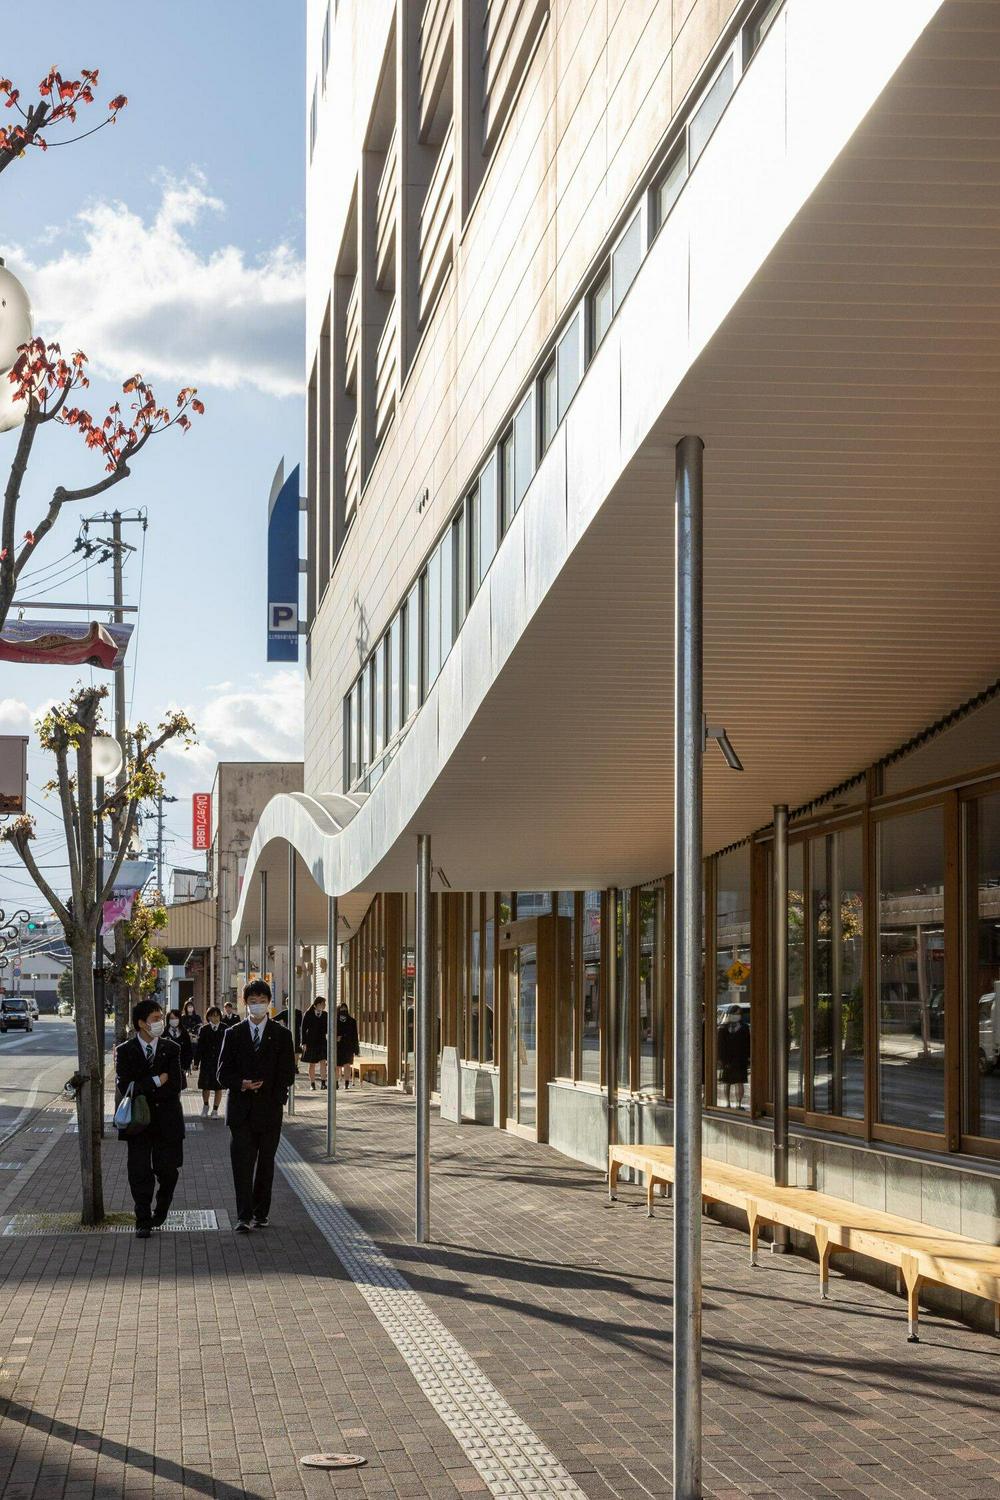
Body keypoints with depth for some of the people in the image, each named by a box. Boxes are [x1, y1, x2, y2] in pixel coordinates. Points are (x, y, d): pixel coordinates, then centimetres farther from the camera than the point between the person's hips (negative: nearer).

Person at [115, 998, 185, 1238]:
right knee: (140, 1172, 1)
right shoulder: (125, 1051, -1)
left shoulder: (171, 1049, 2)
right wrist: (157, 1081, -15)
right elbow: (125, 1087, -13)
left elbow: (174, 1087, -9)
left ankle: (160, 1209, 30)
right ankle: (143, 1221, 10)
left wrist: (141, 1088, -9)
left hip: (167, 1120, 1)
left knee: (168, 1170, 5)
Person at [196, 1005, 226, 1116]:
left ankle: (215, 1110, 15)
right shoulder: (204, 1030, 3)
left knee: (219, 1087, 4)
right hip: (206, 1062, 1)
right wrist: (197, 1062, -3)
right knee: (205, 1086, 6)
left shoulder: (225, 1029, 0)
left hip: (220, 1062, -1)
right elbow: (199, 1048, 2)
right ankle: (205, 1105, 32)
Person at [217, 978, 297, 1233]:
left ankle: (260, 1214, 15)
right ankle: (244, 1217, -9)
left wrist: (270, 1093, -8)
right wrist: (242, 1085, -14)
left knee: (265, 1164, 7)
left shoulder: (281, 1035, 5)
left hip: (269, 1109, 0)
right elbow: (223, 1073, 3)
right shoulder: (233, 1034, 7)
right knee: (242, 1164, -7)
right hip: (241, 1111, 0)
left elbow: (287, 1074, 2)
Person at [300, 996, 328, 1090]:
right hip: (311, 1042, -2)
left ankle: (323, 1082, -7)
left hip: (322, 1041, 2)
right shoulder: (308, 1015, -5)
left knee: (323, 1062, -12)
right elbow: (303, 1029, -3)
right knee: (312, 1064, 6)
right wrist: (304, 1043, -8)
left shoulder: (325, 1015, 3)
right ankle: (312, 1084, 14)